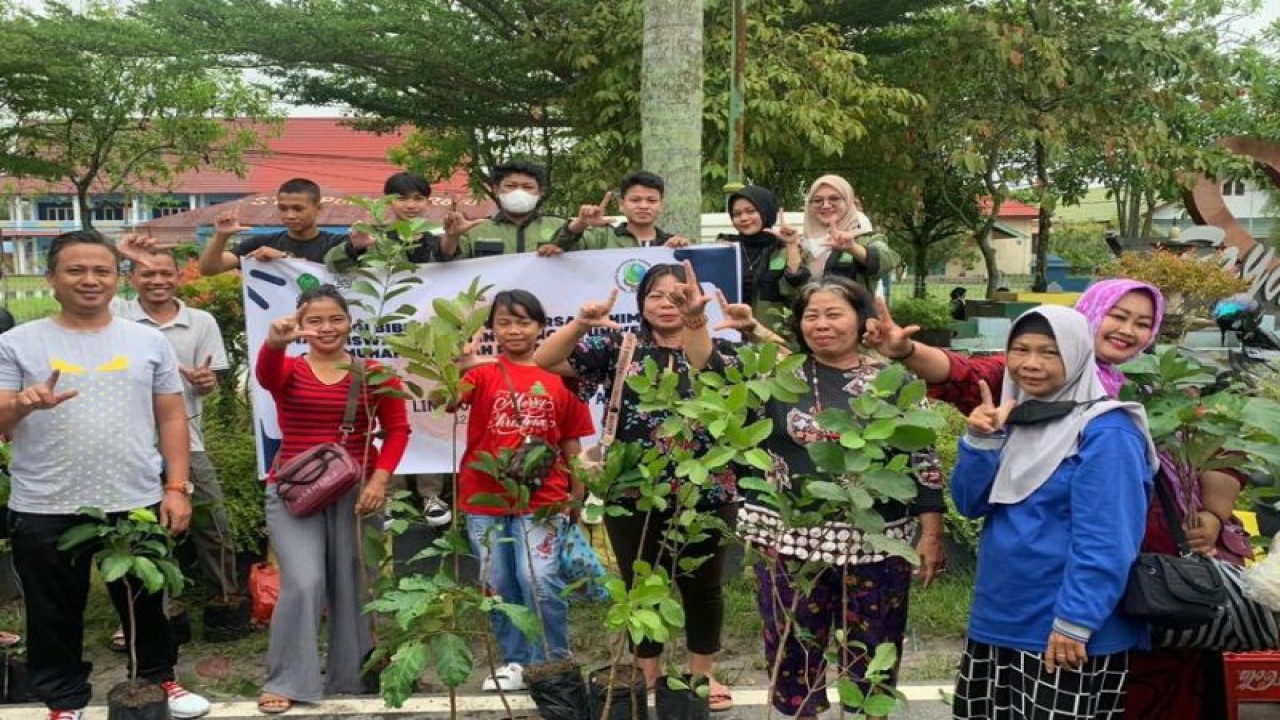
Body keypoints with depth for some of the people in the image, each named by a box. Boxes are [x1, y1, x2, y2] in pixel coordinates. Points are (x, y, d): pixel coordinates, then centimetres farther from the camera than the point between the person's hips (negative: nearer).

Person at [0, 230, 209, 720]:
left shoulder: (148, 341, 4)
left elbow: (171, 418, 6)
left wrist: (177, 487, 0)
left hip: (136, 504, 1)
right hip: (45, 511, -1)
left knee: (146, 604, 17)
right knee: (55, 615, 12)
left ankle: (159, 679, 37)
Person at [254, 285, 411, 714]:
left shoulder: (374, 373, 2)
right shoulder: (288, 370, 1)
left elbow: (397, 430, 1)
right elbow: (266, 375, -23)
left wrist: (380, 478, -13)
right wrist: (274, 342, -46)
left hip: (356, 492, 1)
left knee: (352, 585, 8)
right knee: (302, 584, -10)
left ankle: (352, 677, 23)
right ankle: (285, 683, 5)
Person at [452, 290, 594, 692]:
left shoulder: (559, 378, 3)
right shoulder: (482, 374, 1)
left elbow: (570, 444, 8)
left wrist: (577, 498, 8)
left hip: (541, 499, -1)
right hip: (484, 500, 2)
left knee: (539, 580, -11)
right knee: (498, 585, 9)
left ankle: (554, 662, 8)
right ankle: (515, 661, 26)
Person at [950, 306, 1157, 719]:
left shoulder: (1105, 432, -15)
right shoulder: (1013, 417, 7)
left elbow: (1105, 541, -20)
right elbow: (970, 505, 4)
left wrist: (1074, 622, -22)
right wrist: (982, 441, -10)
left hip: (1062, 634, -7)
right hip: (997, 621, 7)